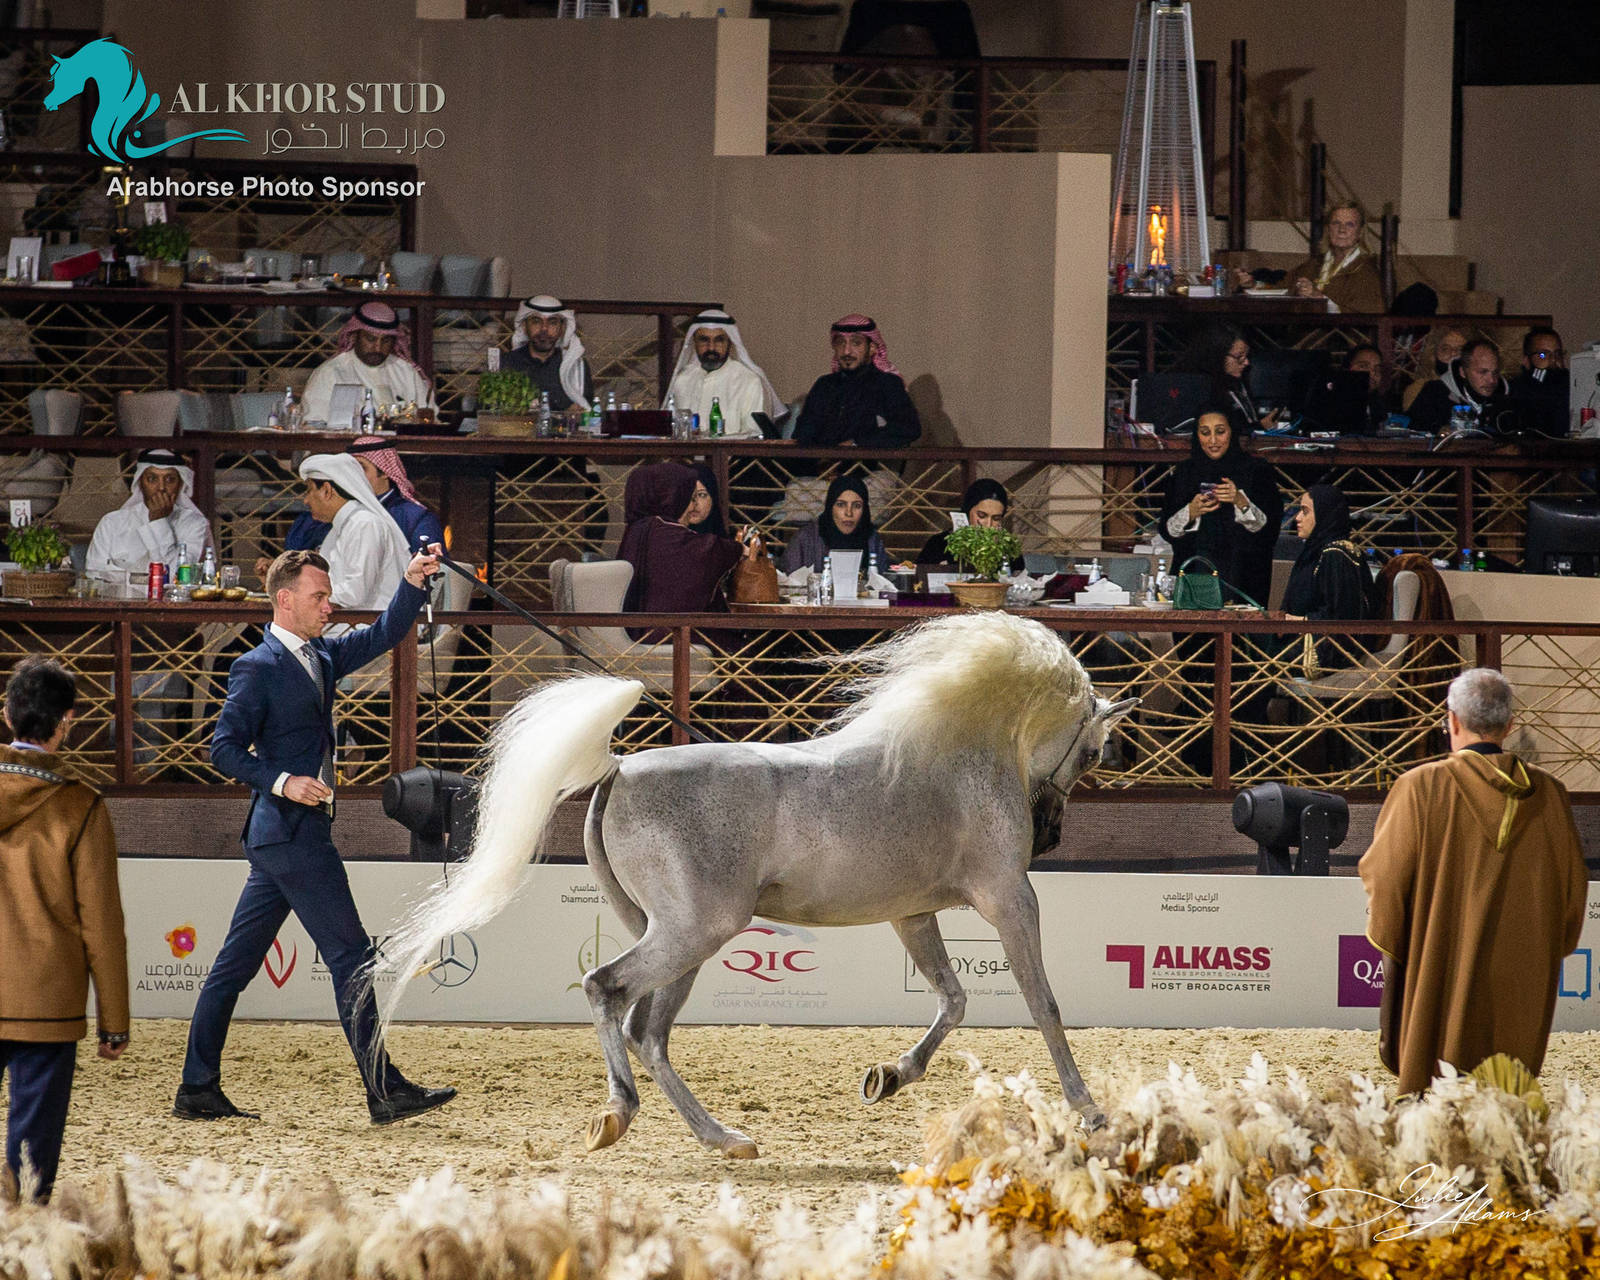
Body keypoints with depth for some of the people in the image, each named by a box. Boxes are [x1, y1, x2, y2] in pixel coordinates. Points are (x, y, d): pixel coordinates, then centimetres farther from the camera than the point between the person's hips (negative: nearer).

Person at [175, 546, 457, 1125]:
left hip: (282, 837, 9)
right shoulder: (258, 668, -11)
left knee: (237, 962, 9)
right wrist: (282, 782, -25)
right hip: (292, 833, -9)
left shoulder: (320, 656, 14)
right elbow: (224, 749, -14)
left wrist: (412, 583, 1)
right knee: (351, 958, -8)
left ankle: (198, 1090, 12)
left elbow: (383, 636, 17)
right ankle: (385, 1091, -8)